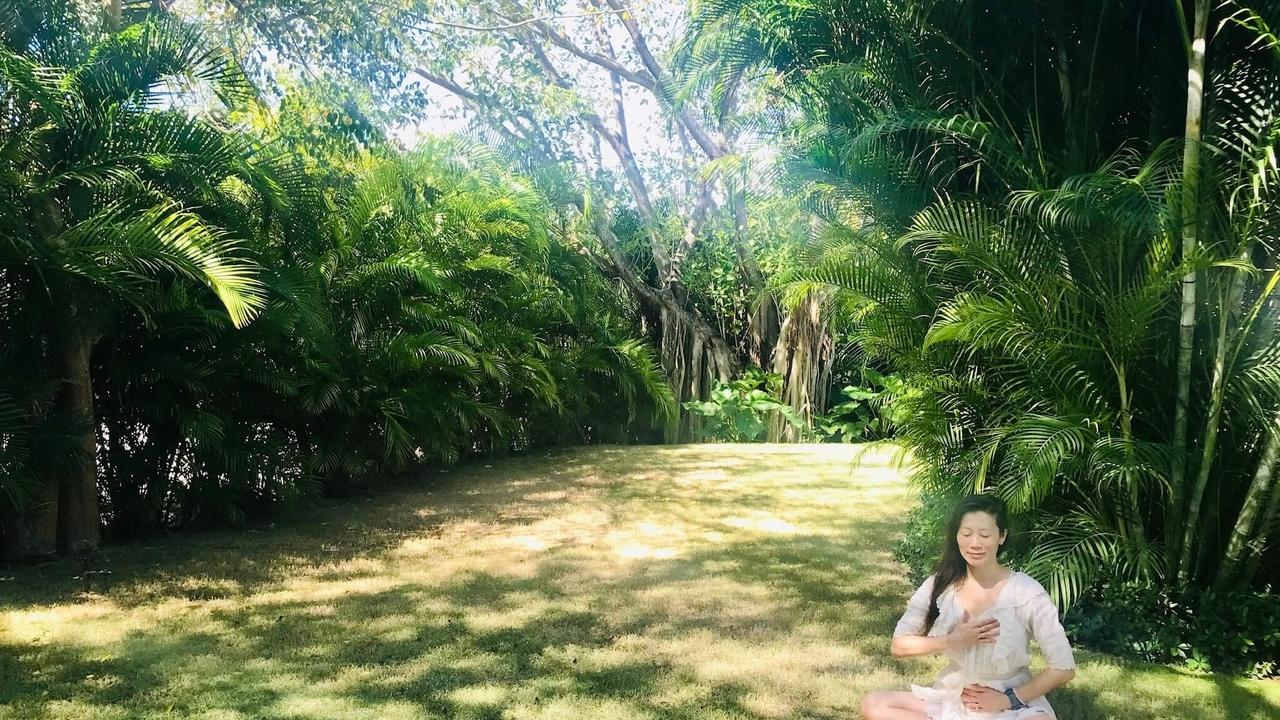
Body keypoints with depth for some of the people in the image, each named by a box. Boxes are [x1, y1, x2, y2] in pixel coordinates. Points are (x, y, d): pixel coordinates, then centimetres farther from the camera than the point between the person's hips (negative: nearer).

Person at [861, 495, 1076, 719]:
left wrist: (1009, 700, -14)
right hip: (953, 701, 4)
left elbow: (1063, 669, -9)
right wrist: (953, 640, -17)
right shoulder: (941, 584, -5)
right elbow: (898, 646, -4)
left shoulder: (1026, 592, -14)